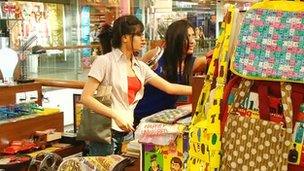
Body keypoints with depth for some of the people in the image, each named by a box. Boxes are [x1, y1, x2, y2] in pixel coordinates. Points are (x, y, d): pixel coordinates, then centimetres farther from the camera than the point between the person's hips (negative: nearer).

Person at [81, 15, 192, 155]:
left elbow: (169, 88, 10)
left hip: (128, 130, 6)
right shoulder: (105, 61, -9)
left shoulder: (139, 66, 10)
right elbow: (86, 97, -13)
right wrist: (116, 116, -21)